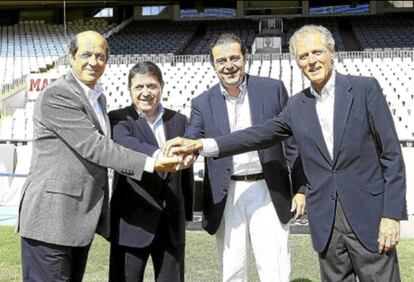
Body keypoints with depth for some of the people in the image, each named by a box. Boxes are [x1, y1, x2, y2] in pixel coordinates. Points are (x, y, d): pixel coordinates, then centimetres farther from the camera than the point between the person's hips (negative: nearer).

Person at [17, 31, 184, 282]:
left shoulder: (99, 98, 16)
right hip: (52, 217, -8)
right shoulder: (55, 96, -13)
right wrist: (150, 164, -22)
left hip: (80, 220, 9)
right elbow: (92, 146, -20)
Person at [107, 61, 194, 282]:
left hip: (172, 223, 4)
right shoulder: (119, 119, -2)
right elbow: (123, 143, -25)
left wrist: (187, 213, 16)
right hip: (132, 222, -3)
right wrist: (157, 154, -43)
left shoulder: (178, 121, 10)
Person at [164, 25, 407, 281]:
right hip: (325, 221, 3)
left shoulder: (365, 88, -3)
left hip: (370, 215, -3)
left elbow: (392, 154, -4)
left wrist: (392, 214, -10)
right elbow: (259, 136, 8)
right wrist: (200, 145, -1)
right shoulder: (297, 106, 9)